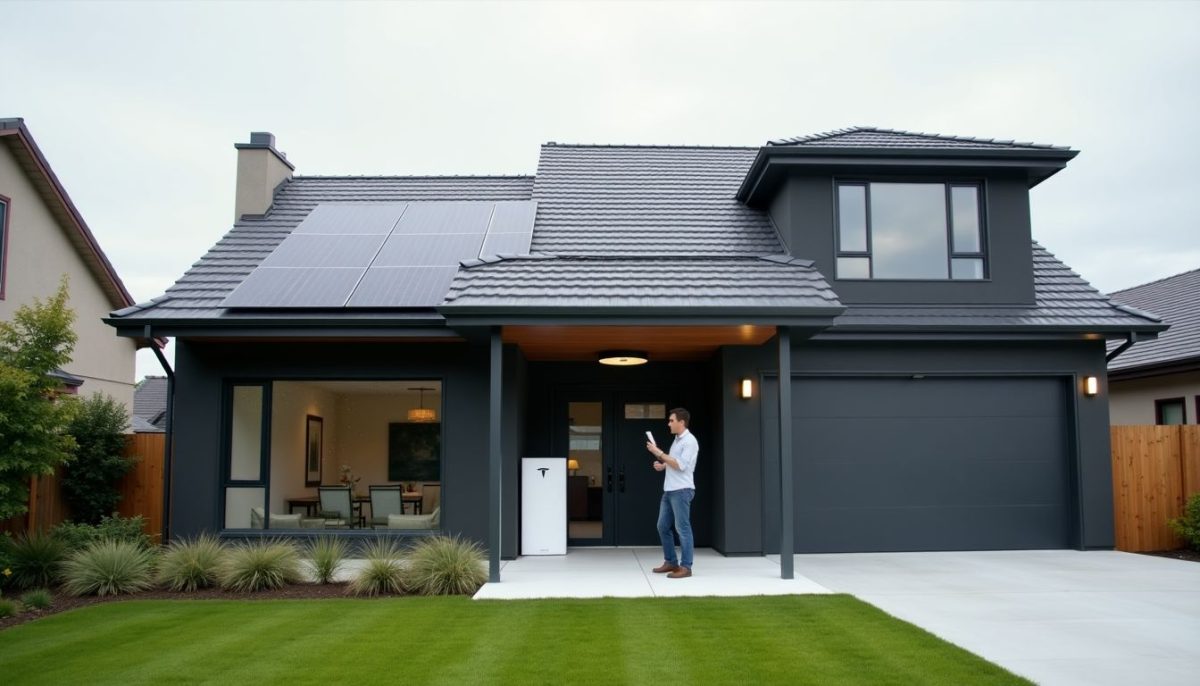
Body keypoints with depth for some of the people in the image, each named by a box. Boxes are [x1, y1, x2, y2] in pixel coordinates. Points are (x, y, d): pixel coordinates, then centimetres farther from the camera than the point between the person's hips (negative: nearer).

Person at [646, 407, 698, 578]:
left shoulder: (690, 441, -11)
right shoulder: (677, 440, 17)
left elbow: (680, 465, -20)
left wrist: (659, 453, -18)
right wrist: (662, 466, 6)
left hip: (682, 491, -9)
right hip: (669, 490, 10)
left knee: (682, 528, -6)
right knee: (663, 527, 11)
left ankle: (685, 567, -2)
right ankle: (671, 562, 21)